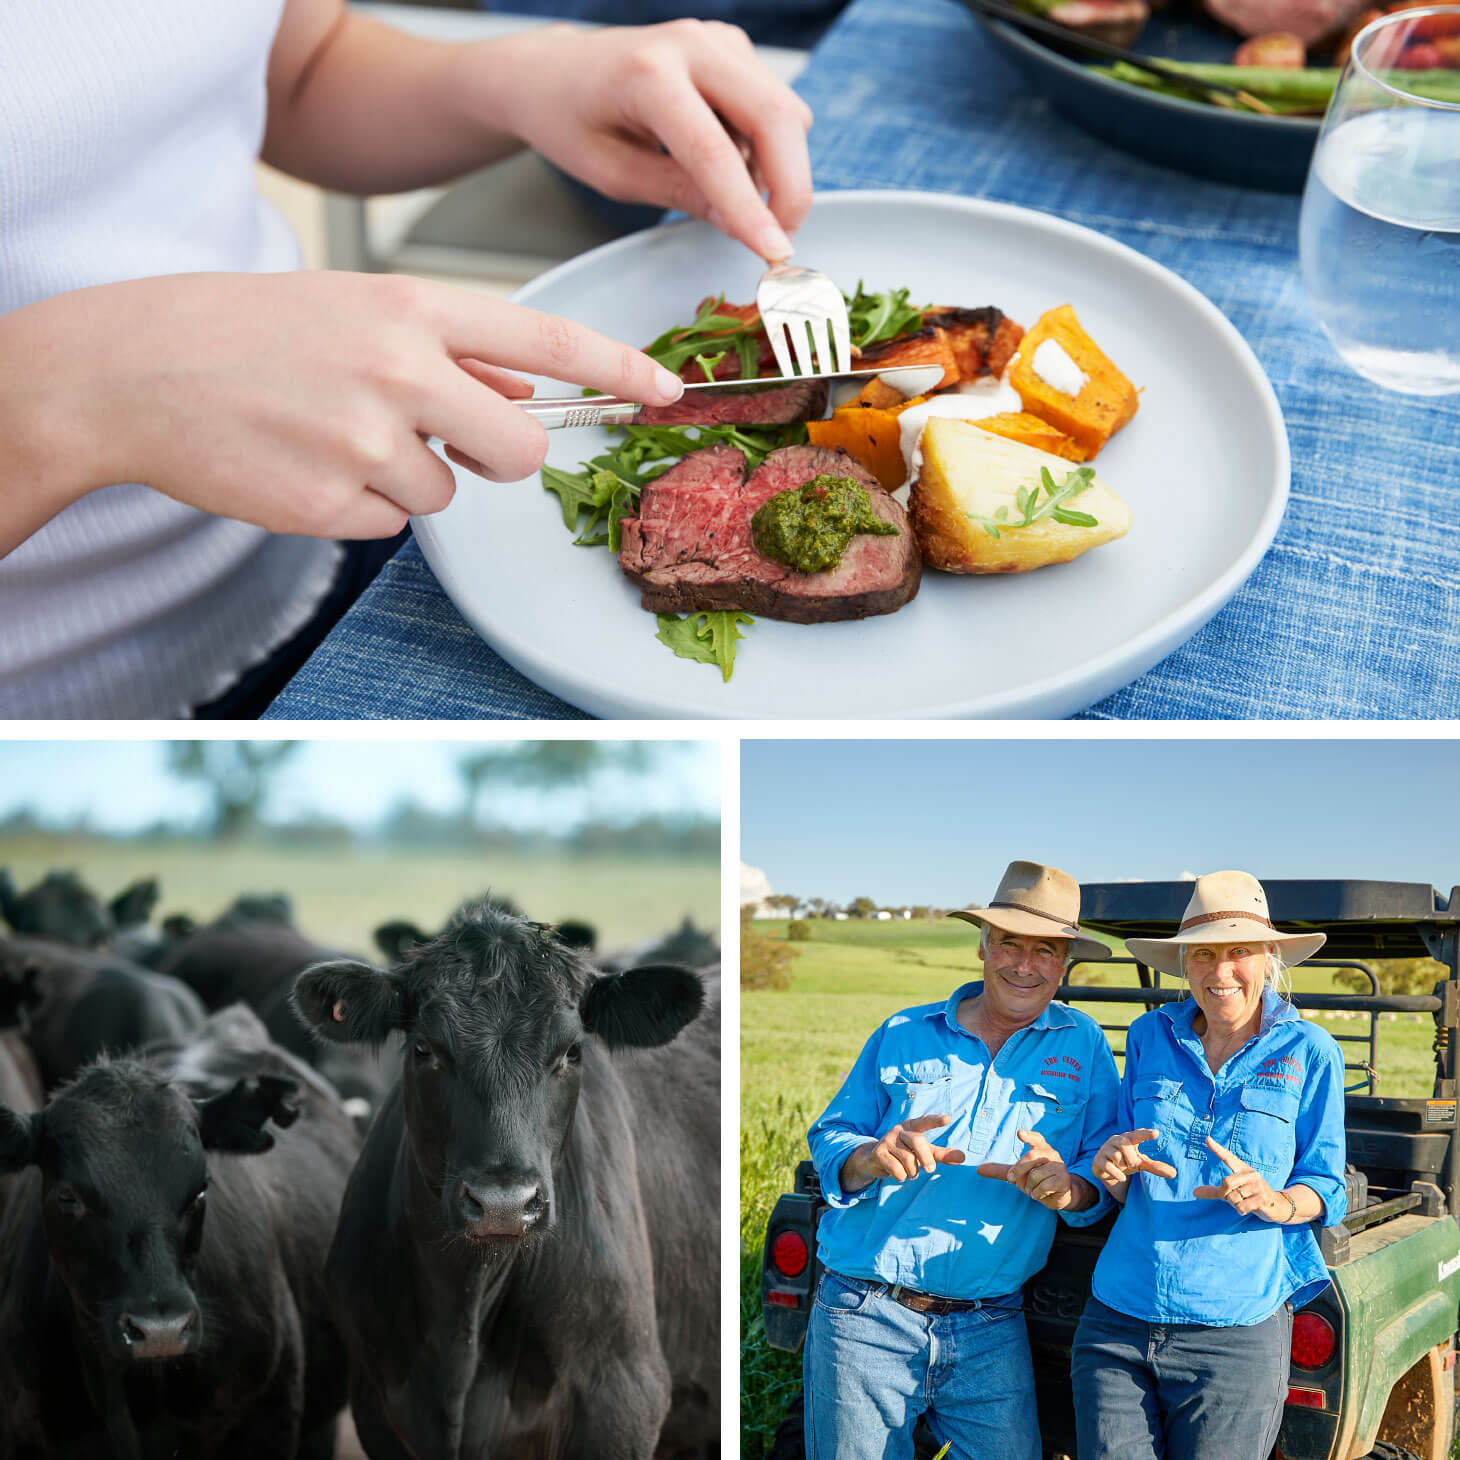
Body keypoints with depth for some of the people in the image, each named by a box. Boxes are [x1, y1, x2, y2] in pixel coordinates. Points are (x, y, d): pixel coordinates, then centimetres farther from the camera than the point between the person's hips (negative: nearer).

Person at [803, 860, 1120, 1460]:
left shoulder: (1082, 1045, 6)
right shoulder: (903, 1035, 8)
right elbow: (827, 1139, 7)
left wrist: (1071, 1188, -20)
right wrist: (871, 1158, -16)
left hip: (991, 1336, 0)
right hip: (865, 1320, 0)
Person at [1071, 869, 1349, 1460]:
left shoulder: (1308, 1052, 2)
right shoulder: (1151, 1036, 9)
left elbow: (1325, 1185, 5)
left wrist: (1273, 1202, -18)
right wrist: (1113, 1169, -9)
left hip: (1235, 1333, -2)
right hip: (1115, 1322, 2)